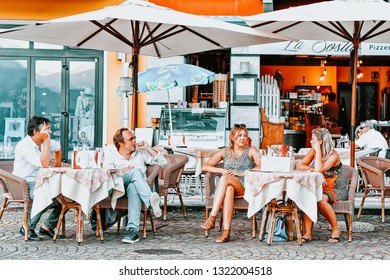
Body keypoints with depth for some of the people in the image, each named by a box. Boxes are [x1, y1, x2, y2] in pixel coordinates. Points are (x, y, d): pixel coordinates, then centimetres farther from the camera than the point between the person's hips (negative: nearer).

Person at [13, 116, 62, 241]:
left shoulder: (44, 142, 7)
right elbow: (44, 164, -29)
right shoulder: (24, 146, -19)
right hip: (24, 186, -8)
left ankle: (47, 226, 1)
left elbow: (58, 148, 31)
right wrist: (46, 141, -24)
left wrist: (57, 166, 23)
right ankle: (28, 227, -19)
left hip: (40, 183, 8)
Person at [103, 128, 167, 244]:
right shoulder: (111, 156, 15)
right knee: (136, 172, -33)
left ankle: (133, 229, -56)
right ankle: (150, 200, -58)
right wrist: (122, 171, -17)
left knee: (133, 188, -39)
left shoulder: (140, 153, 23)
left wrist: (148, 148, 8)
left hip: (136, 186, 2)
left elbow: (163, 162, 15)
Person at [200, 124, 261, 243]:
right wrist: (221, 170, -6)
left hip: (246, 187, -1)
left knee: (225, 178, -34)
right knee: (229, 189, -38)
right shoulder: (225, 152, 19)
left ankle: (212, 218, -43)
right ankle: (226, 232, -49)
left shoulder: (251, 151, 12)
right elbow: (205, 167, 12)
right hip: (227, 186, 2)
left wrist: (241, 173, -12)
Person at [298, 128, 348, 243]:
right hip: (320, 188, 6)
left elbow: (319, 170, -29)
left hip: (336, 190, -6)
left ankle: (336, 229, -17)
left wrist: (318, 151, -22)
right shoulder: (313, 151, 5)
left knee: (320, 199, -36)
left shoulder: (333, 155, -15)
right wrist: (312, 169, -17)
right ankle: (308, 233, -29)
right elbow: (300, 166, 1)